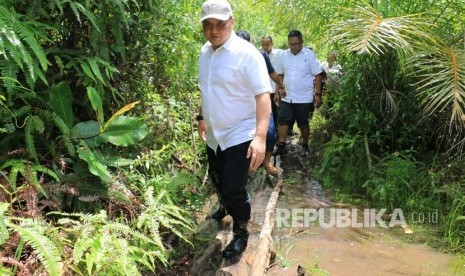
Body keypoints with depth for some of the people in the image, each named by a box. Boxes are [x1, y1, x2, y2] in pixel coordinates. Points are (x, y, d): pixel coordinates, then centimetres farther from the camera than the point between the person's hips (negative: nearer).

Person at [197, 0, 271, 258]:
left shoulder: (246, 53, -19)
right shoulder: (205, 52, 3)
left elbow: (263, 95, -25)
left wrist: (260, 136, -34)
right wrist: (202, 117, 21)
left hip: (240, 135, -7)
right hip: (214, 134, 7)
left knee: (234, 188, -5)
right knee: (218, 180, 24)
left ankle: (241, 233, 20)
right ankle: (226, 206, 54)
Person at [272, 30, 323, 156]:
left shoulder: (309, 55, -8)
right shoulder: (283, 55, 3)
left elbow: (317, 75, -6)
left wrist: (318, 94, -11)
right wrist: (277, 91, 8)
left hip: (304, 98, -3)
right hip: (286, 97, 3)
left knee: (303, 124, 8)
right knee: (282, 121, 0)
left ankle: (305, 145, 24)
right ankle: (281, 146, 8)